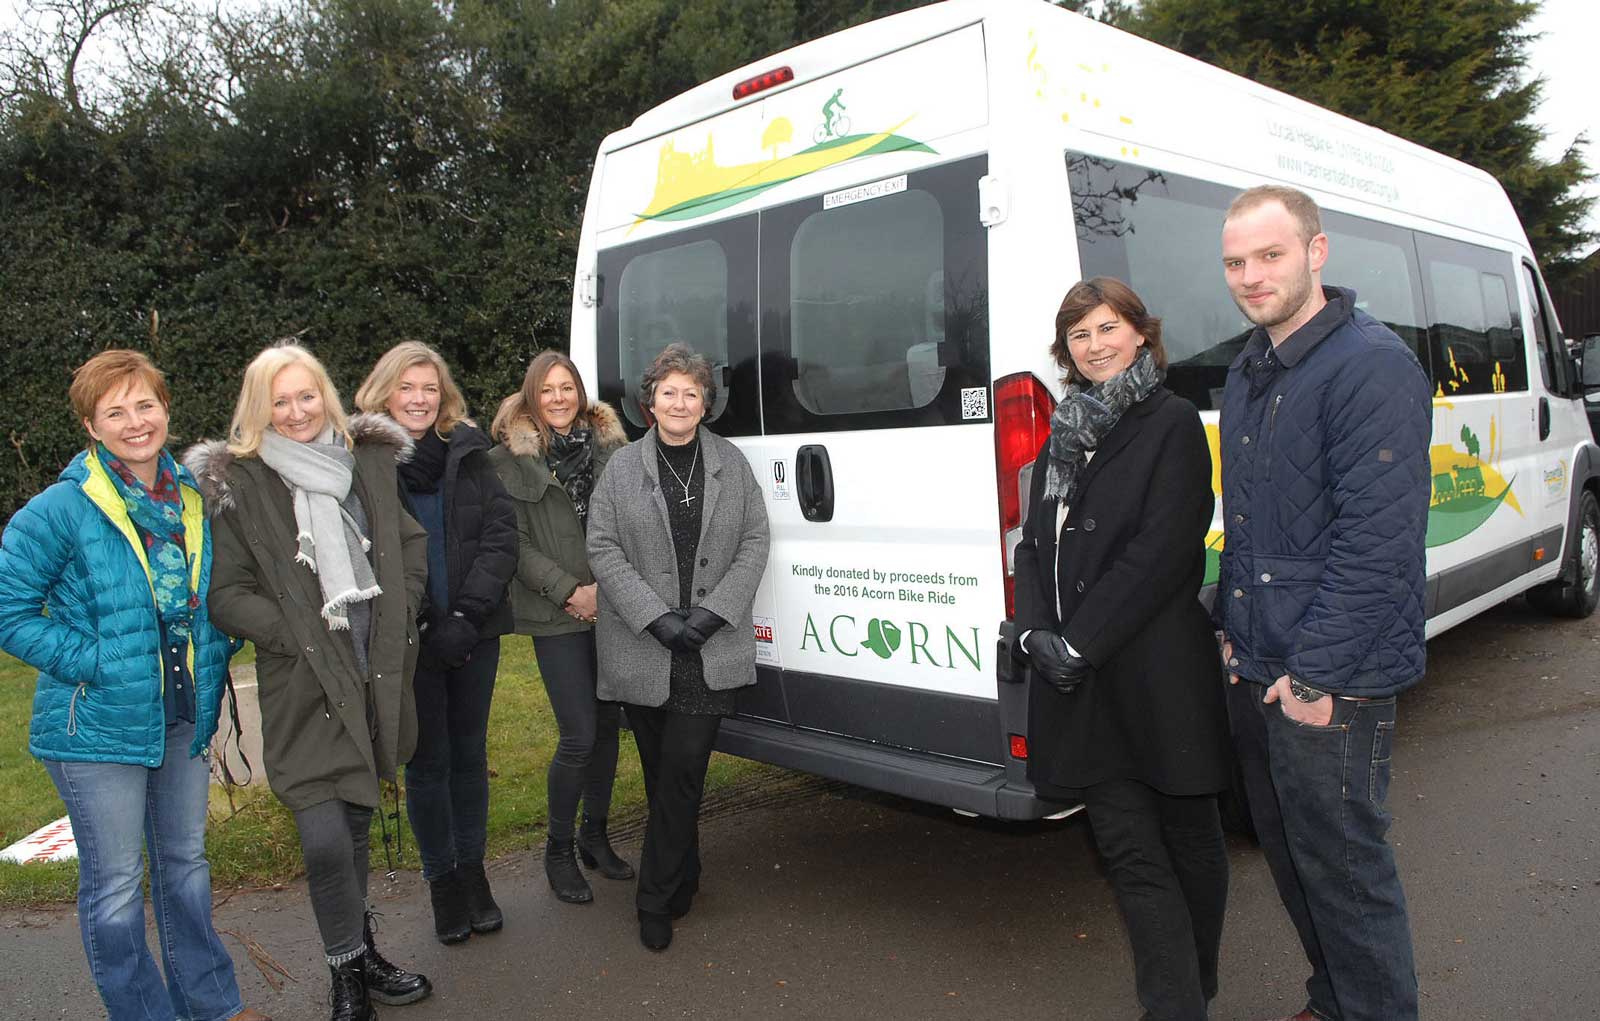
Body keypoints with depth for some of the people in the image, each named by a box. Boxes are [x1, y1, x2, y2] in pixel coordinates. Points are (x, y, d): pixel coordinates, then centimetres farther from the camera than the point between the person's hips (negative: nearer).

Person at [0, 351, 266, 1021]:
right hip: (98, 724, -5)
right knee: (116, 884, 7)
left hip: (186, 716, 6)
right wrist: (94, 664, -18)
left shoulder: (193, 499, 3)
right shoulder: (61, 510, -14)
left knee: (186, 862, 18)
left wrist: (217, 652, 2)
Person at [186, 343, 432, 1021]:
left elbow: (412, 543, 15)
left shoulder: (368, 460, 8)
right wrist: (302, 634, -13)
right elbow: (225, 594, -5)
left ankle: (360, 957, 35)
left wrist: (400, 618, 2)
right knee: (325, 840, -9)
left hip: (378, 673, 4)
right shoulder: (236, 483, -4)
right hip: (305, 686, -4)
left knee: (356, 825, 17)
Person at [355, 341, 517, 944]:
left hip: (475, 632, 3)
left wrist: (468, 613, -12)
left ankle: (473, 870, 28)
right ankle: (442, 880, 23)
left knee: (469, 753, 13)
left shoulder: (468, 454, 4)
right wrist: (429, 626, -13)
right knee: (428, 760, 7)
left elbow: (501, 534, -1)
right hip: (410, 640, -2)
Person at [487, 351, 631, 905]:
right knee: (579, 736, -6)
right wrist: (570, 590, -13)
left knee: (608, 724, 11)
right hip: (557, 616, -4)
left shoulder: (608, 444, 9)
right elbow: (515, 542, -6)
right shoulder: (510, 458, -2)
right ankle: (559, 849, 15)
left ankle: (595, 834, 30)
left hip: (613, 609, 4)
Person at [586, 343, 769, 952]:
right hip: (642, 650, 1)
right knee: (662, 773, 11)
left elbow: (754, 543, 5)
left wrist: (715, 612, -9)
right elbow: (603, 549, -2)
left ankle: (657, 900, 7)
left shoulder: (732, 464, 7)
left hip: (713, 651, 0)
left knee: (683, 771, -6)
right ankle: (682, 882, 31)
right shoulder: (622, 468, 3)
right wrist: (656, 618, -12)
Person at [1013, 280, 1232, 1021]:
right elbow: (1034, 542, 12)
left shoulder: (1172, 424, -4)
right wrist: (1037, 632, -4)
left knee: (1187, 837, 12)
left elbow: (1161, 552, -14)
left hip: (1160, 675, -5)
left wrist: (1077, 643, -16)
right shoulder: (1064, 434, 14)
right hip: (1081, 680, 5)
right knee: (1130, 850, 4)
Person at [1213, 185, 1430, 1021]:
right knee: (1287, 852, 20)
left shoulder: (1372, 365, -16)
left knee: (1343, 866, 3)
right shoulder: (1249, 374, 12)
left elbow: (1376, 539, -21)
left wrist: (1316, 673, -20)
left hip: (1331, 679, -9)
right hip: (1255, 669, 9)